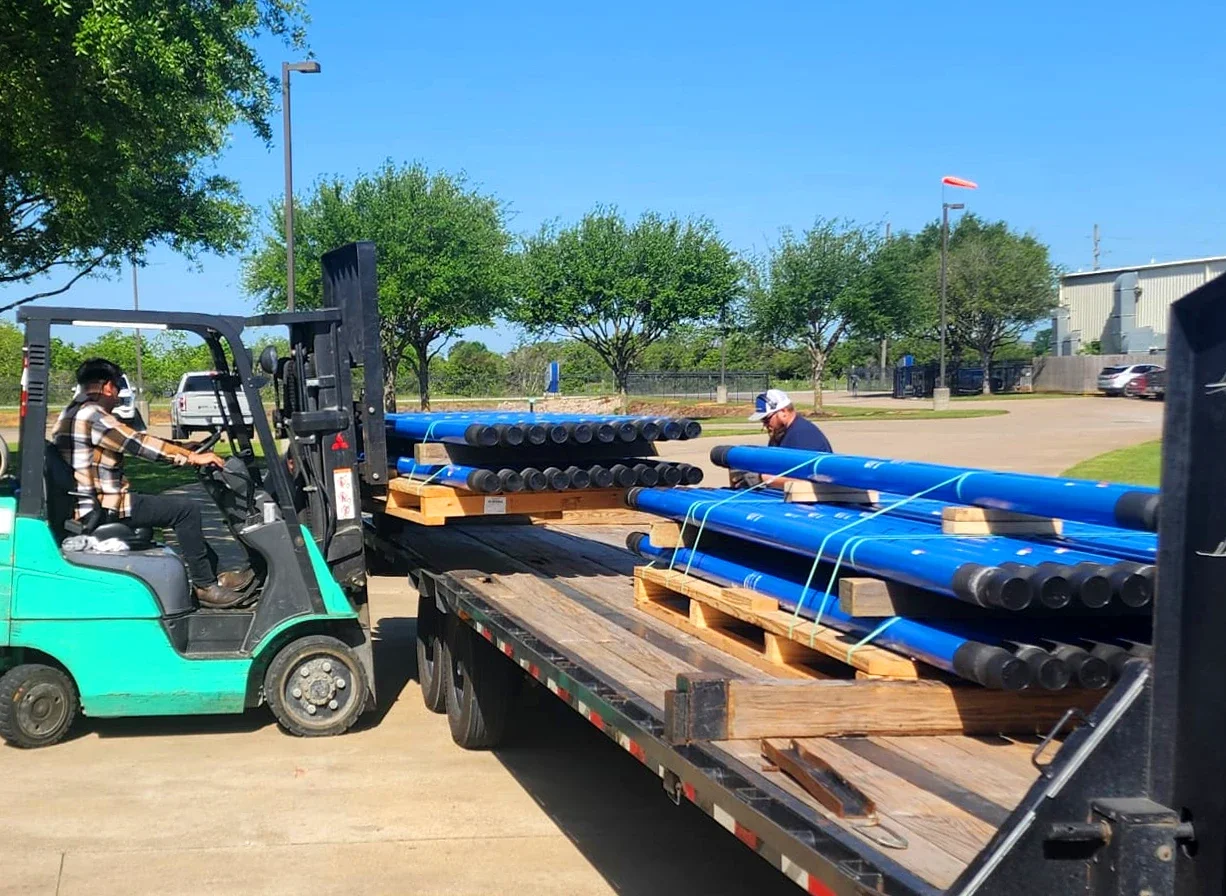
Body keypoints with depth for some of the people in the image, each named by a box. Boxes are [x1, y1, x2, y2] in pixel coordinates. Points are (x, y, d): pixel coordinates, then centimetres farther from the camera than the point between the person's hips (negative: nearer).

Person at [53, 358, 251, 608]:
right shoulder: (92, 415, -16)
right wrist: (192, 456, -12)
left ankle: (212, 575, 20)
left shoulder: (69, 415, 17)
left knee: (178, 507, 20)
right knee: (186, 509, -11)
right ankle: (204, 586, -3)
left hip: (91, 504, 11)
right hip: (104, 508, -11)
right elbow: (140, 444, -18)